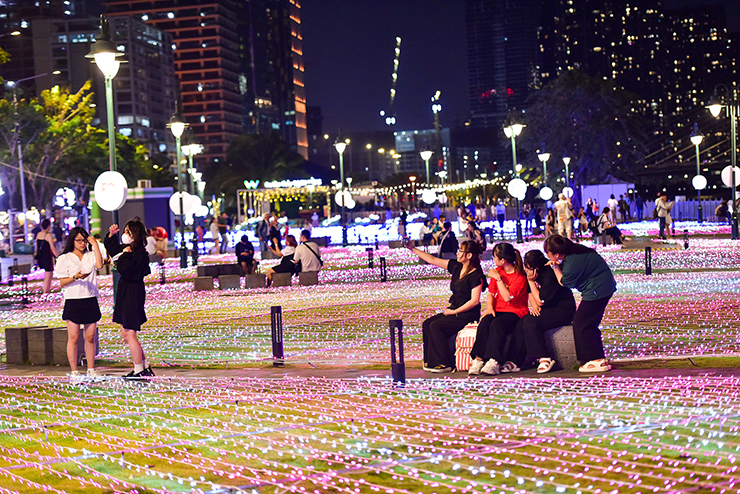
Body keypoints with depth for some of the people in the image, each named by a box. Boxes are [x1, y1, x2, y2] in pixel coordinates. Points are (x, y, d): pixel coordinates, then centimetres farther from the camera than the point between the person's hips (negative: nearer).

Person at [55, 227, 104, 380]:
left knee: (90, 337, 6)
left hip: (91, 300, 3)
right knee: (73, 338, -3)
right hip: (73, 301, -3)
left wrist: (95, 245, -6)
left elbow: (99, 265, -10)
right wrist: (75, 277, -19)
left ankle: (91, 369, 13)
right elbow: (62, 282, -1)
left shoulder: (91, 256, 12)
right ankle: (73, 371, 2)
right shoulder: (64, 258, 3)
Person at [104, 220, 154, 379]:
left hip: (133, 293, -10)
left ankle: (138, 371, 5)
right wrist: (112, 234, 14)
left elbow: (124, 268, -29)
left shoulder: (140, 254, -18)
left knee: (130, 334, -4)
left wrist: (126, 254, -15)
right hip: (125, 293, 10)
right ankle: (145, 367, 21)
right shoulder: (127, 248, 10)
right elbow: (112, 249, 29)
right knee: (126, 334, 14)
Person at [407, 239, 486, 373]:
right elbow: (433, 260, 12)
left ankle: (445, 364, -16)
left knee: (436, 326, -22)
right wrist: (413, 249, 10)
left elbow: (474, 301, -18)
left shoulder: (476, 275, -15)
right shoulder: (456, 266, 7)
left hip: (467, 314, -8)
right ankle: (431, 362, -8)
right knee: (427, 324, -8)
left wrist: (454, 312, -15)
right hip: (454, 310, 8)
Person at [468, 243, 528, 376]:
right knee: (484, 322, -28)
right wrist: (489, 307, -5)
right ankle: (478, 360, -36)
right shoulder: (497, 271, 13)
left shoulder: (520, 276, -9)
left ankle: (493, 362, -43)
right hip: (498, 310, 5)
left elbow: (508, 298, -18)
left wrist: (498, 279, -17)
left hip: (515, 311, -5)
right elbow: (491, 293, 14)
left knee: (497, 324, -35)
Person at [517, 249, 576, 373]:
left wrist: (531, 281, -18)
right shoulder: (535, 275, 3)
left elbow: (541, 301, -20)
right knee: (519, 324, -14)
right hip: (546, 311, 9)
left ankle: (544, 358, -27)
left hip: (562, 311, -9)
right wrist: (534, 305, -5)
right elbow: (531, 293, 16)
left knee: (530, 322, -30)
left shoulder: (550, 276, -23)